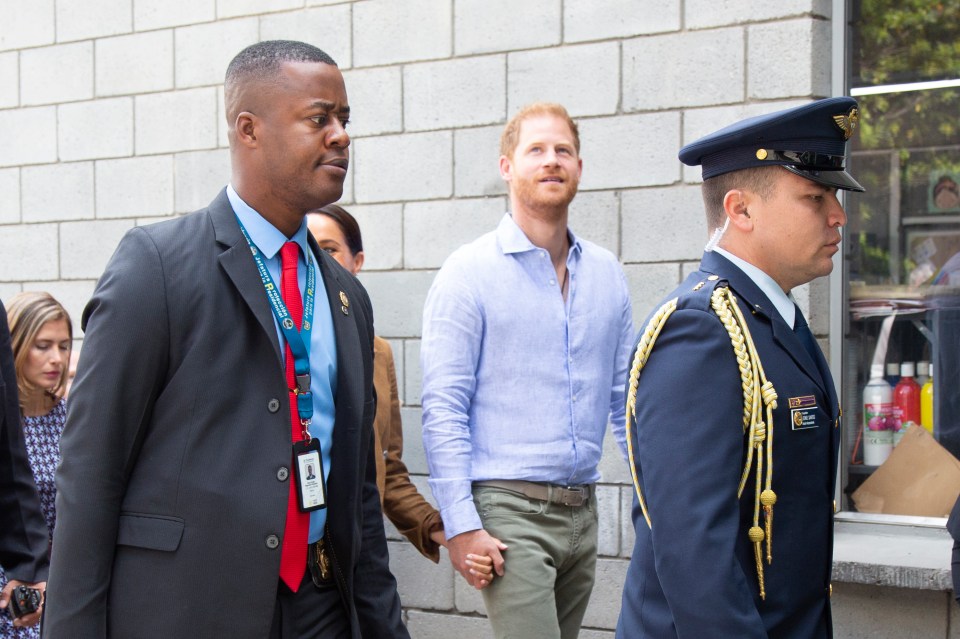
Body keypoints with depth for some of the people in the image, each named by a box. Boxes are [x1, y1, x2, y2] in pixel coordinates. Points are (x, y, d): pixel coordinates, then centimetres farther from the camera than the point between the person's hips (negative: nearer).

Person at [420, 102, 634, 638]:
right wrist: (461, 524, -14)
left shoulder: (607, 273, 10)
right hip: (509, 511, -5)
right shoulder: (470, 272, -5)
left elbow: (626, 396, 15)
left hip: (583, 510, 5)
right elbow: (443, 409, -8)